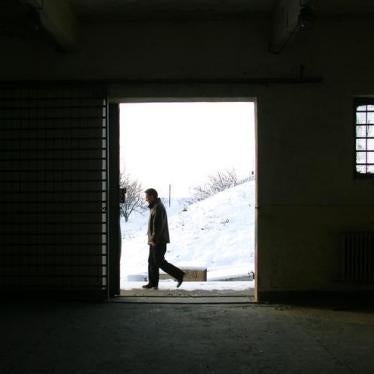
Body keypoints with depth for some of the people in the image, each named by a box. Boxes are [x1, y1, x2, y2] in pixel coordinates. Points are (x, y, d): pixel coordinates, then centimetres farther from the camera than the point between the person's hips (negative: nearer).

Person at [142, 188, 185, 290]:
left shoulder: (158, 208, -17)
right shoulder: (154, 207, 17)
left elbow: (158, 225, -23)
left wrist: (154, 239, -21)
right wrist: (151, 237, 17)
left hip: (158, 241, -10)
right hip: (154, 240, 10)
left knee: (159, 262, -6)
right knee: (152, 262, 12)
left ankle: (179, 275, 1)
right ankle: (153, 283, 17)